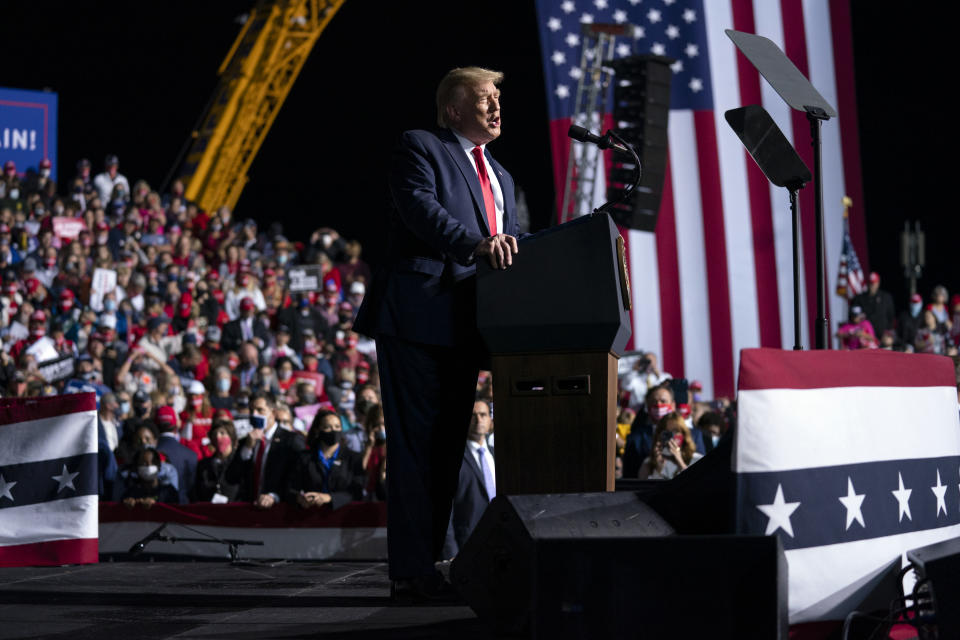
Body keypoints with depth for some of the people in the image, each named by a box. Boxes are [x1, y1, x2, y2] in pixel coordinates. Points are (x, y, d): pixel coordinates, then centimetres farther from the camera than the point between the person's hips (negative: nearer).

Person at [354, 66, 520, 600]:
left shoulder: (500, 178, 26)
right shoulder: (420, 149, 1)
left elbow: (511, 250, 21)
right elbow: (421, 208, -17)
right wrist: (477, 245, -31)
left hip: (464, 330, 8)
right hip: (418, 319, -8)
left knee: (448, 448, 10)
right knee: (416, 446, -9)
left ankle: (427, 563, 17)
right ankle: (412, 573, -9)